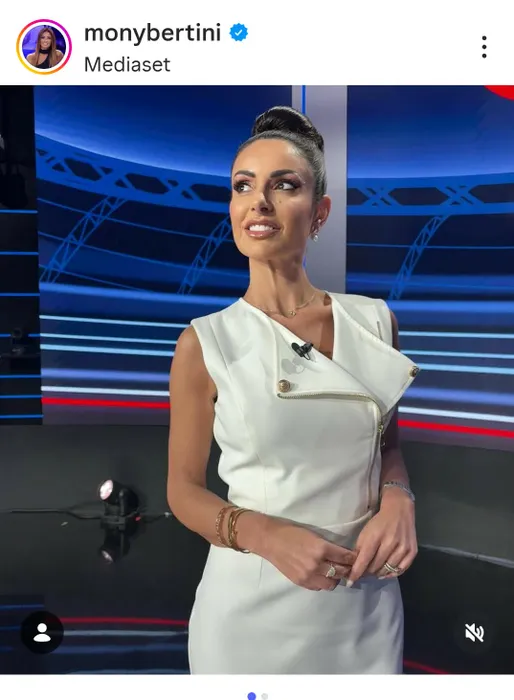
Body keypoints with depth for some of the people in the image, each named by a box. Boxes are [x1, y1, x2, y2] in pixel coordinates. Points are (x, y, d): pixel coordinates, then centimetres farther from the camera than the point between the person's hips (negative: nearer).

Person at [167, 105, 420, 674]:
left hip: (367, 601, 3)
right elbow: (184, 489, -4)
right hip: (252, 605, -2)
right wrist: (267, 536, -21)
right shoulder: (205, 343, -11)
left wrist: (397, 499, -10)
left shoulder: (375, 322, -3)